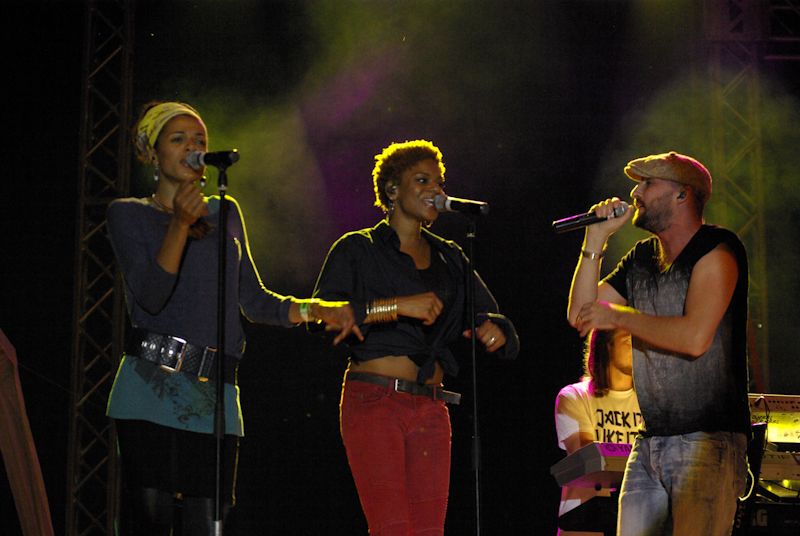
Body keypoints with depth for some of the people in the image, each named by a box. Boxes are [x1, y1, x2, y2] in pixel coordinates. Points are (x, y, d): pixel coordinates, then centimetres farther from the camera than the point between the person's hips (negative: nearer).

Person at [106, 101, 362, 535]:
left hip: (215, 391, 4)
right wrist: (180, 224, -17)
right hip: (152, 384, -4)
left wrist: (314, 310, 8)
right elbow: (150, 296, -8)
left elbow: (252, 300, 21)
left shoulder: (225, 214, 20)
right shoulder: (129, 214, 6)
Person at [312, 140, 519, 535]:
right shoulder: (357, 249, 4)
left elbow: (501, 332, 17)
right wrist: (397, 305, -20)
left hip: (430, 411, 5)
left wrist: (494, 330, -8)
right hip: (373, 402, -5)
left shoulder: (449, 259, 19)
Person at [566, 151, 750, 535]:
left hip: (708, 443, -7)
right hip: (649, 444, 7)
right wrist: (595, 240, 7)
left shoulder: (717, 250, -7)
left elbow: (694, 337, -21)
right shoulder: (641, 259, 17)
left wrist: (617, 316, -11)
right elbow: (579, 314, 15)